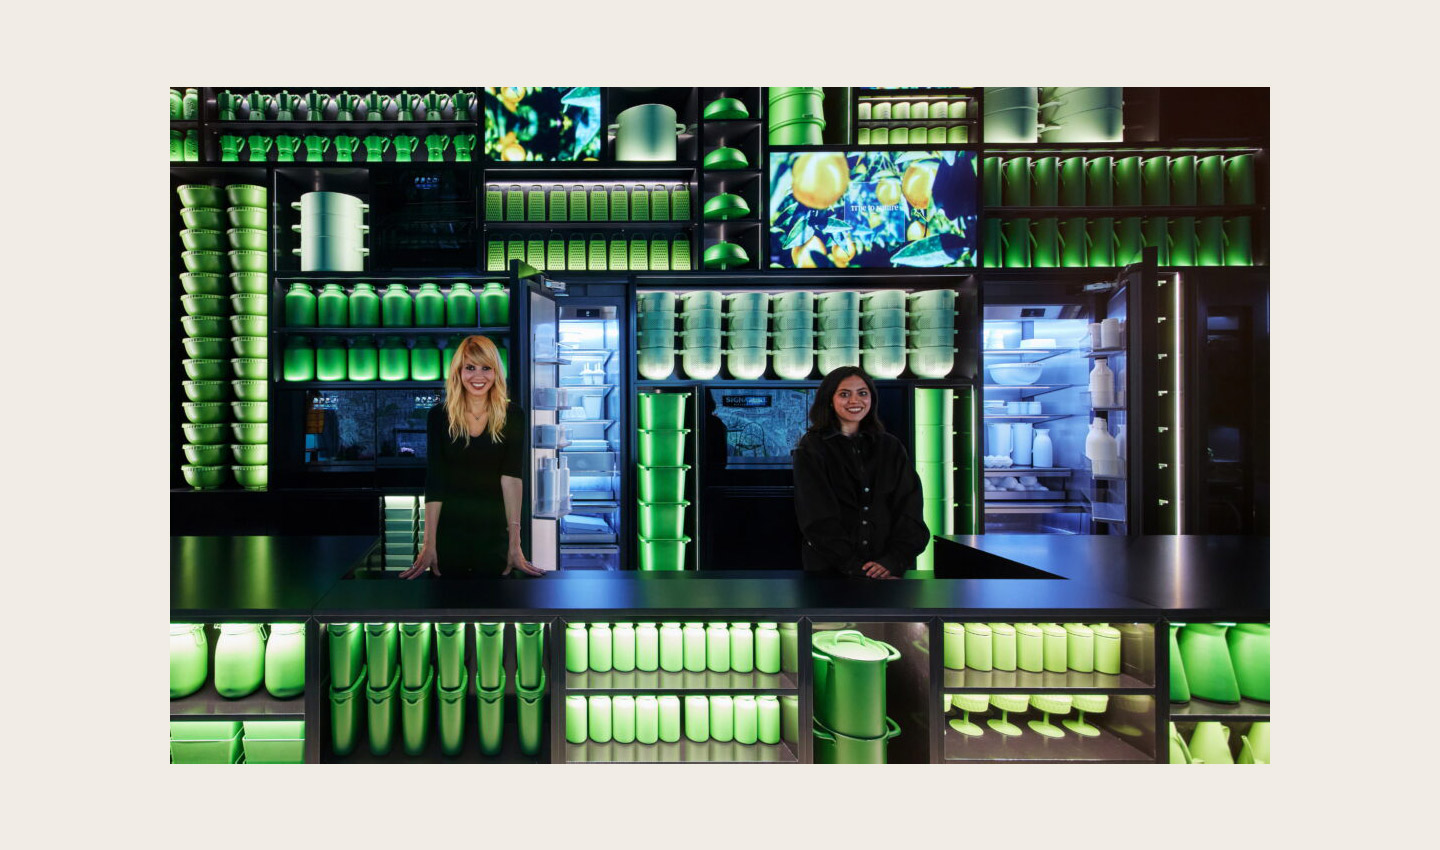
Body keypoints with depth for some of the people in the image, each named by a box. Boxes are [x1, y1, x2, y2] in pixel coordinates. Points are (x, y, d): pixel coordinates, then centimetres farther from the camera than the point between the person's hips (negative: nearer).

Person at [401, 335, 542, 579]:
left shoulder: (512, 416, -5)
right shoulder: (440, 415, -3)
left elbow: (511, 477, -15)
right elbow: (434, 483, -7)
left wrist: (514, 543, -23)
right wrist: (429, 544, -14)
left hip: (495, 534, 0)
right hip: (449, 533, 1)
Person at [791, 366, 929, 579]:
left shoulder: (891, 447, 9)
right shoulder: (811, 449, -1)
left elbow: (909, 509, 0)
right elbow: (819, 520, -9)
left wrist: (894, 560, -15)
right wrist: (856, 567, -17)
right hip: (830, 569, -2)